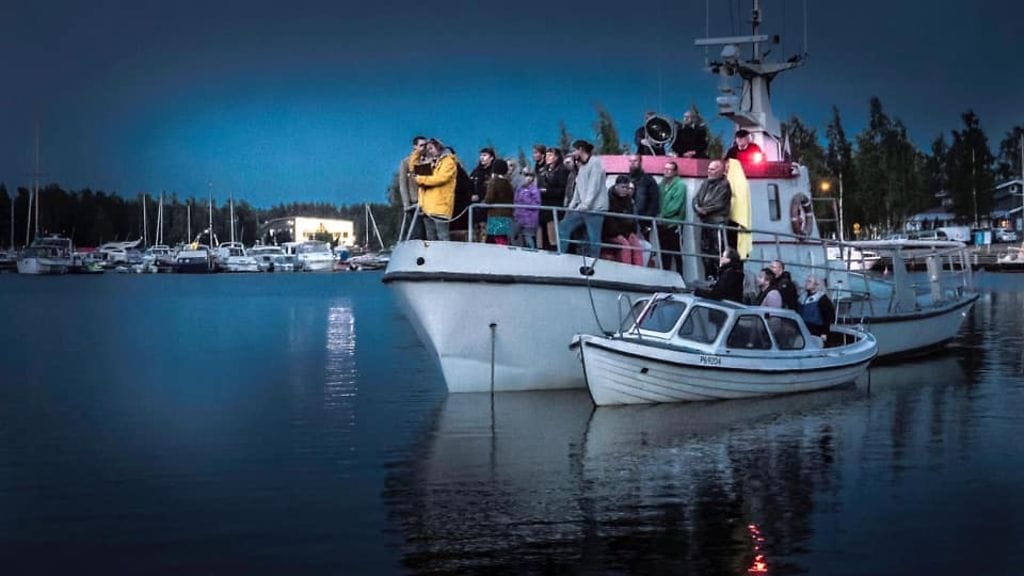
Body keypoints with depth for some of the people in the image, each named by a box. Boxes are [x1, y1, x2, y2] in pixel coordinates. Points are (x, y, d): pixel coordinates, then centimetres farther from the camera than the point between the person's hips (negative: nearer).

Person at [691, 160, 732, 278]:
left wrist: (704, 210, -9)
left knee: (718, 251, -13)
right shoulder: (705, 183, 17)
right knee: (705, 250, 12)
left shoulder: (724, 185, -5)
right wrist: (698, 208, -7)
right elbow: (696, 199, 13)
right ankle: (709, 276, 20)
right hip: (705, 222, 8)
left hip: (718, 222, -8)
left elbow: (718, 204, -14)